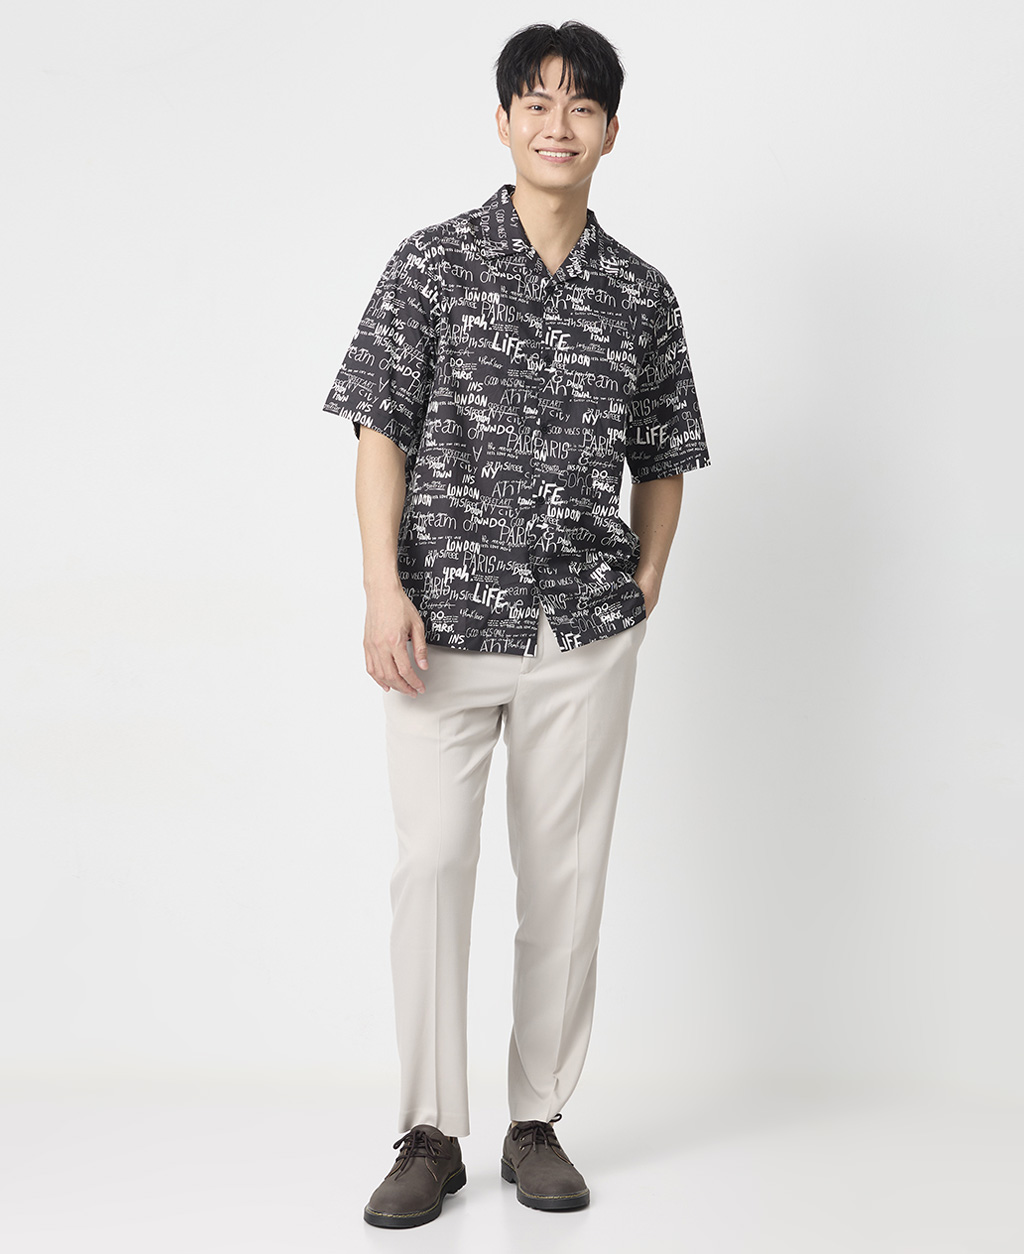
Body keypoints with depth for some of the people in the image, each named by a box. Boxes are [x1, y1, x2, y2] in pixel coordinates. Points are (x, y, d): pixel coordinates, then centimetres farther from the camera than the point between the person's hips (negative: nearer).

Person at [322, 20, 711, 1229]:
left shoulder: (640, 295, 7)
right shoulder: (433, 263, 1)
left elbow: (661, 461, 16)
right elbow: (383, 433, -2)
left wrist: (646, 585, 5)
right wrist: (384, 590, -11)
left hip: (584, 632, 2)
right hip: (443, 620, -2)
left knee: (565, 877, 6)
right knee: (431, 864, -5)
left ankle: (538, 1123, 19)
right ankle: (431, 1132, 8)